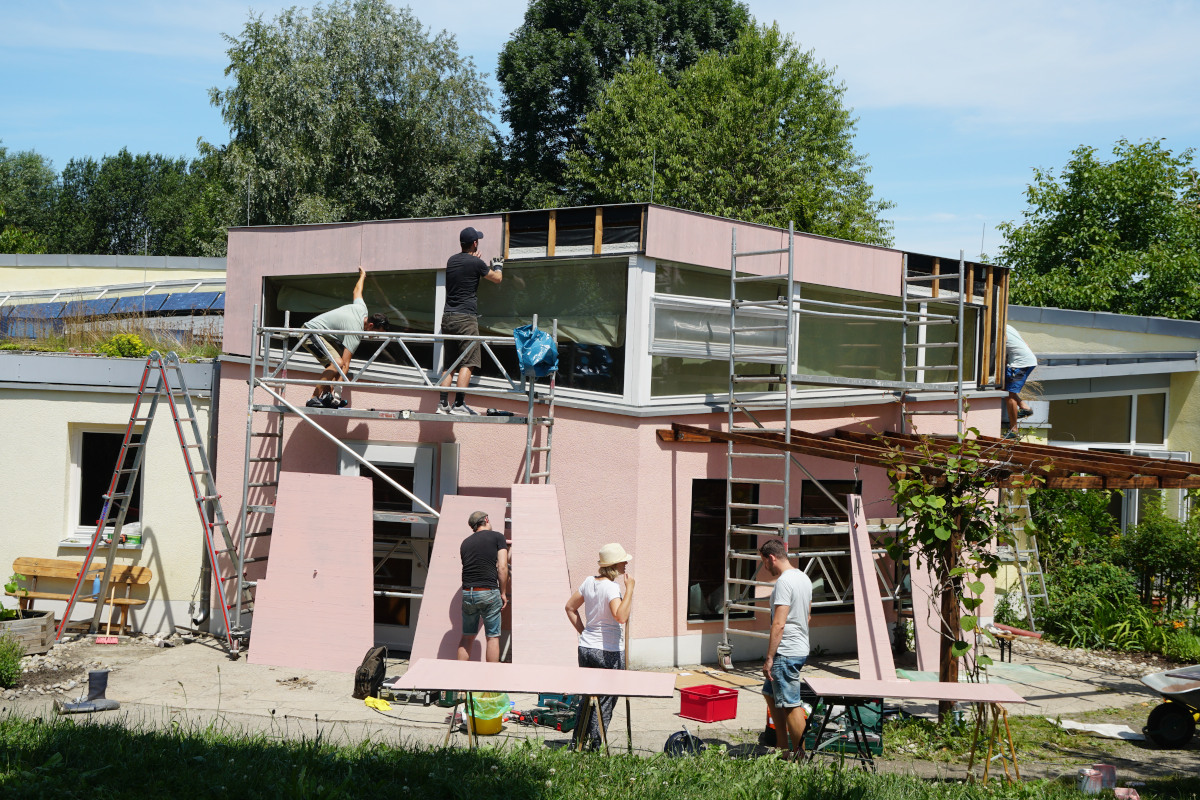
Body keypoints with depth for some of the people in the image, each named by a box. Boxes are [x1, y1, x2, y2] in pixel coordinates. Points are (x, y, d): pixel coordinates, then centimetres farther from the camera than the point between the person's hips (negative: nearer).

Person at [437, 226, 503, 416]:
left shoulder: (452, 261, 13)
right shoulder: (476, 263, -6)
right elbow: (497, 278, 10)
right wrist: (498, 266, 31)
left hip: (448, 316, 7)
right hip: (466, 317, -7)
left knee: (449, 364, 10)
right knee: (467, 363, -8)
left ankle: (442, 404, 3)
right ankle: (459, 404, -15)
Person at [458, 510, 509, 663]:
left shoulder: (465, 543, 16)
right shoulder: (497, 537, 2)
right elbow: (502, 567, -4)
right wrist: (503, 593, 1)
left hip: (467, 593, 4)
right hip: (488, 592, -4)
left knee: (467, 637, 13)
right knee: (493, 637, 3)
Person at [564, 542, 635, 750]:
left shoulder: (589, 581, 6)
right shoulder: (611, 587, -17)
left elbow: (570, 608, 16)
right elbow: (621, 617, -31)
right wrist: (629, 589, -25)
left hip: (586, 647, 7)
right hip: (610, 652, -7)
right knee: (605, 702, 4)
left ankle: (577, 741, 23)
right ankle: (594, 746, 6)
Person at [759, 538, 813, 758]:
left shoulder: (784, 582, -18)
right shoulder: (803, 578, 13)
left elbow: (779, 624, -22)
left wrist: (769, 658, -19)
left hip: (786, 652, -11)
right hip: (800, 648, 11)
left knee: (791, 705, -5)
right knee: (771, 694, 20)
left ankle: (799, 755, 0)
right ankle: (782, 748, 23)